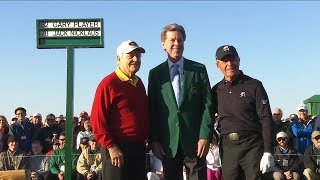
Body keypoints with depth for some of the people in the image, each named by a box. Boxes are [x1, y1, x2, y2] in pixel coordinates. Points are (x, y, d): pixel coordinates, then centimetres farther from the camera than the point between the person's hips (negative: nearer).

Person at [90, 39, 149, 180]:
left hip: (139, 148, 8)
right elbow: (97, 120, -14)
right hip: (117, 150, -8)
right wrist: (111, 147, -19)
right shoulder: (108, 83, -10)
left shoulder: (138, 83, 13)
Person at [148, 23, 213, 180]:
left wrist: (205, 136, -7)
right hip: (168, 143, 1)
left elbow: (207, 105, 1)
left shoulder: (199, 70, 6)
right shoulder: (155, 74, 8)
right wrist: (153, 140, -1)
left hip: (195, 142, -1)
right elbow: (152, 109, 7)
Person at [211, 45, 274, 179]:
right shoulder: (217, 90, 10)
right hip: (227, 147, 4)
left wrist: (268, 152, -12)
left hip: (252, 146, -3)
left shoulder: (254, 86, -1)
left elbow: (266, 120, -6)